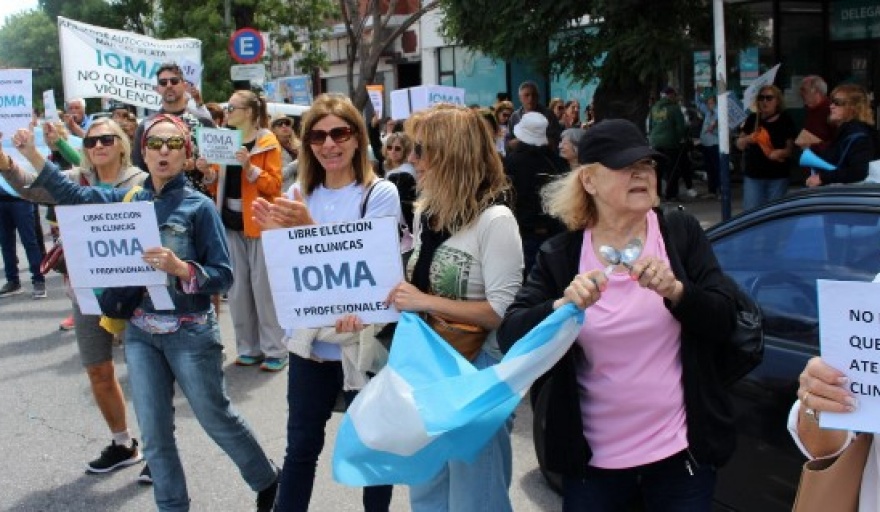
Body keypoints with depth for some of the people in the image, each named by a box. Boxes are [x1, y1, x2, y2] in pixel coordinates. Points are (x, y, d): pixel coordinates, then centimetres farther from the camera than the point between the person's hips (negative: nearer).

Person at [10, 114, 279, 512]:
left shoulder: (198, 206, -10)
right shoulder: (129, 199, 3)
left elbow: (224, 275, -13)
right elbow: (72, 194, 11)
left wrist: (180, 268, -29)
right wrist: (31, 153, 2)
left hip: (190, 333, -4)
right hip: (140, 332, 4)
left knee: (217, 420, 10)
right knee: (154, 433, 9)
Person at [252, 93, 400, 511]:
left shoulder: (380, 193, -8)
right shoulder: (299, 193, 6)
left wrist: (309, 228, -28)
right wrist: (278, 235, -14)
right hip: (309, 341, 4)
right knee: (301, 446, 14)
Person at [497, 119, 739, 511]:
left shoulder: (681, 232, -3)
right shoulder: (560, 255, -3)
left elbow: (724, 322, -6)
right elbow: (509, 338, -10)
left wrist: (675, 290, -24)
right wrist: (563, 307, -28)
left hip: (679, 450, 0)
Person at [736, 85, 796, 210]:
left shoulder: (785, 120, -3)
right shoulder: (752, 119, 4)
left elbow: (791, 148, -3)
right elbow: (739, 144, 9)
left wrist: (781, 152, -23)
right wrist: (748, 139, -12)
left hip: (778, 177, -2)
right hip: (753, 176, 2)